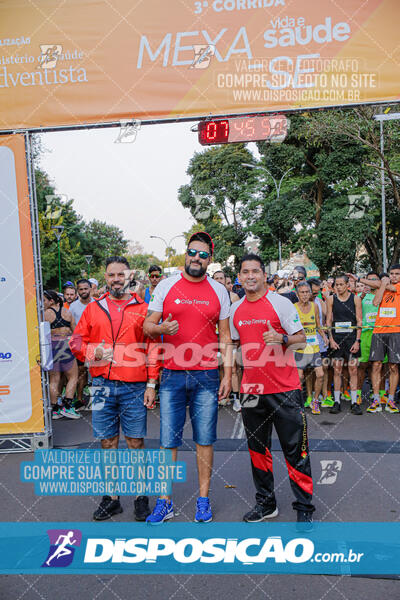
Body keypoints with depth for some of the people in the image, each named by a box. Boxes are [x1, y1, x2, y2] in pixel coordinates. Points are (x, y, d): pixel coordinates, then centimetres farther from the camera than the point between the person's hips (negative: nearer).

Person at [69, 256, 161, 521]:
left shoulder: (143, 309, 3)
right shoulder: (93, 309, 10)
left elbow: (153, 348, 0)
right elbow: (76, 341, 12)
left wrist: (151, 384, -4)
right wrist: (94, 352, -8)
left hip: (135, 388, -2)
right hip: (103, 387, 3)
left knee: (136, 442, 4)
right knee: (108, 443, 10)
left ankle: (141, 497, 21)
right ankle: (111, 498, 25)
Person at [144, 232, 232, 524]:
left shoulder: (219, 291, 5)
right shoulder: (166, 285, 3)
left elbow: (225, 337, 8)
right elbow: (147, 326, 5)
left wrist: (228, 374, 2)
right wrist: (162, 328, -18)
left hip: (207, 375, 0)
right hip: (172, 375, 0)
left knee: (204, 440, 8)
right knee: (168, 440, 6)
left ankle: (204, 499, 25)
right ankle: (165, 502, 22)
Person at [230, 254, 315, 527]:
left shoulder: (280, 302, -6)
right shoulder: (235, 309, 8)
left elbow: (301, 338, -6)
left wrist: (281, 338, -23)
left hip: (285, 389, -5)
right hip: (252, 389, 5)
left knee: (295, 450, 2)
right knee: (257, 448, 14)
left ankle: (305, 508, 19)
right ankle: (266, 504, 31)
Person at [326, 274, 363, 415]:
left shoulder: (355, 299, 3)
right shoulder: (331, 299, 5)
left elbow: (359, 321, 1)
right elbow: (328, 321, 5)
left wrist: (357, 341, -6)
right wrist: (331, 339, -4)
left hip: (352, 337, -1)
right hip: (336, 338, 1)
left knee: (353, 370, 1)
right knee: (337, 370, 2)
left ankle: (354, 402, 9)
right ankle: (336, 402, 10)